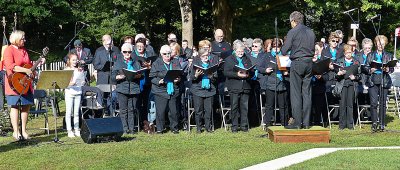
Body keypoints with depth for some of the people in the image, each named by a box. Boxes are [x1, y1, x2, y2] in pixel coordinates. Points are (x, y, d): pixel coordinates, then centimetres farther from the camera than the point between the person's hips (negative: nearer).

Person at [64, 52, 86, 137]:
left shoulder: (80, 70, 11)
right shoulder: (66, 70, -1)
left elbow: (82, 81, 18)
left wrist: (83, 83, -4)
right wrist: (70, 84, -22)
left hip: (78, 93, 3)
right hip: (69, 93, -3)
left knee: (76, 112, 7)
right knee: (69, 112, -1)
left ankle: (76, 130, 13)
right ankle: (69, 130, 3)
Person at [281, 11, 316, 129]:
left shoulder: (293, 32, -8)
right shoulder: (311, 32, 10)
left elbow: (284, 50, -8)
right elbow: (313, 49, 16)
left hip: (297, 63, -6)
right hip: (309, 62, 6)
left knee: (296, 94, -2)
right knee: (307, 93, 7)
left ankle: (297, 122, -4)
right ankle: (306, 122, 8)